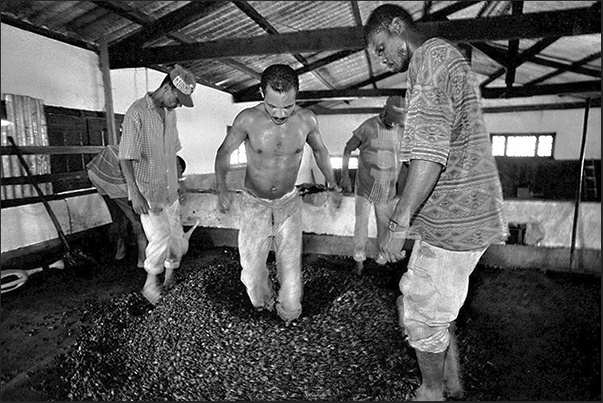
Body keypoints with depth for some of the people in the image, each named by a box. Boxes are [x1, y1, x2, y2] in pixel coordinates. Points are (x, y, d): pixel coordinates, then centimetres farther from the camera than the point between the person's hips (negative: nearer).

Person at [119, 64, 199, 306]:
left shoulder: (170, 113, 7)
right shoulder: (137, 113, -14)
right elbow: (125, 157, -16)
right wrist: (135, 193, -22)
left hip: (170, 191, 7)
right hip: (147, 192, -6)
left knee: (176, 239, 12)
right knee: (160, 238, -15)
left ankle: (169, 275, 36)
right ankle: (151, 280, 11)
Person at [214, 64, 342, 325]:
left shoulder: (307, 120, -14)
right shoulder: (248, 119, -20)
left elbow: (319, 150, 7)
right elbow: (224, 152, -5)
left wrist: (331, 182, 1)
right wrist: (221, 188, -20)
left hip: (289, 203, 1)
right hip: (254, 204, 0)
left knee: (291, 263, 3)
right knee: (251, 269, 6)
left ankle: (289, 312, 30)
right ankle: (264, 302, 39)